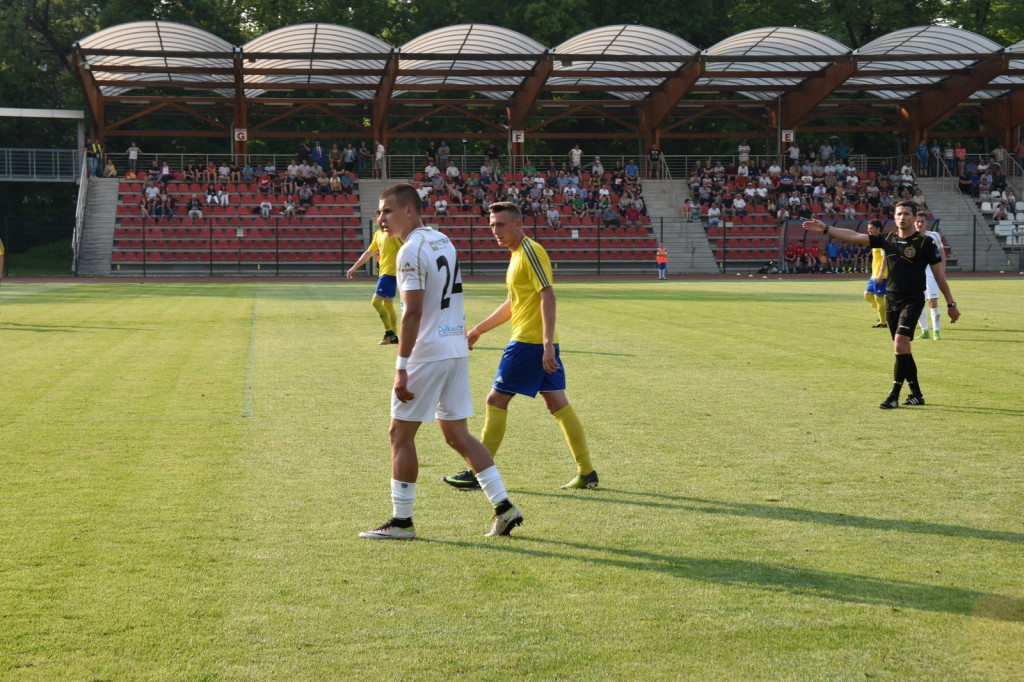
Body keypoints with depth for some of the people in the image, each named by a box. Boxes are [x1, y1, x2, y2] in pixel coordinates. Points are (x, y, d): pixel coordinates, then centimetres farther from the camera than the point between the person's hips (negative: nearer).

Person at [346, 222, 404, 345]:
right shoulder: (378, 234, 16)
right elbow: (368, 253, 24)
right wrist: (354, 268, 24)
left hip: (390, 272, -9)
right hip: (384, 273, 9)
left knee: (376, 301, -14)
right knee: (387, 305, 11)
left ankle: (389, 332, -7)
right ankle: (394, 337, 15)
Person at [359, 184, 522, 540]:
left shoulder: (411, 250, -14)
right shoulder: (442, 240, 13)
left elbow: (413, 312, -20)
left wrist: (401, 368, -20)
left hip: (428, 353, -9)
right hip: (457, 349, 9)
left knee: (400, 434, 2)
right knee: (456, 434, 13)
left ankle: (401, 520, 6)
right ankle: (503, 506, 9)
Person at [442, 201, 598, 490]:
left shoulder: (530, 251, -12)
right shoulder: (518, 254, 19)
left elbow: (548, 296, -20)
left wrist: (547, 343, -27)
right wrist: (478, 330, 30)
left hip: (528, 341, -10)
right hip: (542, 343, 10)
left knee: (496, 400, -2)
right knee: (557, 403, 7)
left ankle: (479, 473, 5)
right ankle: (586, 472, 6)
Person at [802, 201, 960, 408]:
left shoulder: (924, 242, -6)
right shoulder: (887, 239, 7)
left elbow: (939, 273, -1)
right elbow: (855, 236, 4)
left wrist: (951, 303, 0)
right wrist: (826, 228, -4)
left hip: (912, 300, -6)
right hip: (891, 300, 6)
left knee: (900, 345, -17)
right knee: (902, 350, 9)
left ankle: (894, 396, -12)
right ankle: (916, 394, 20)